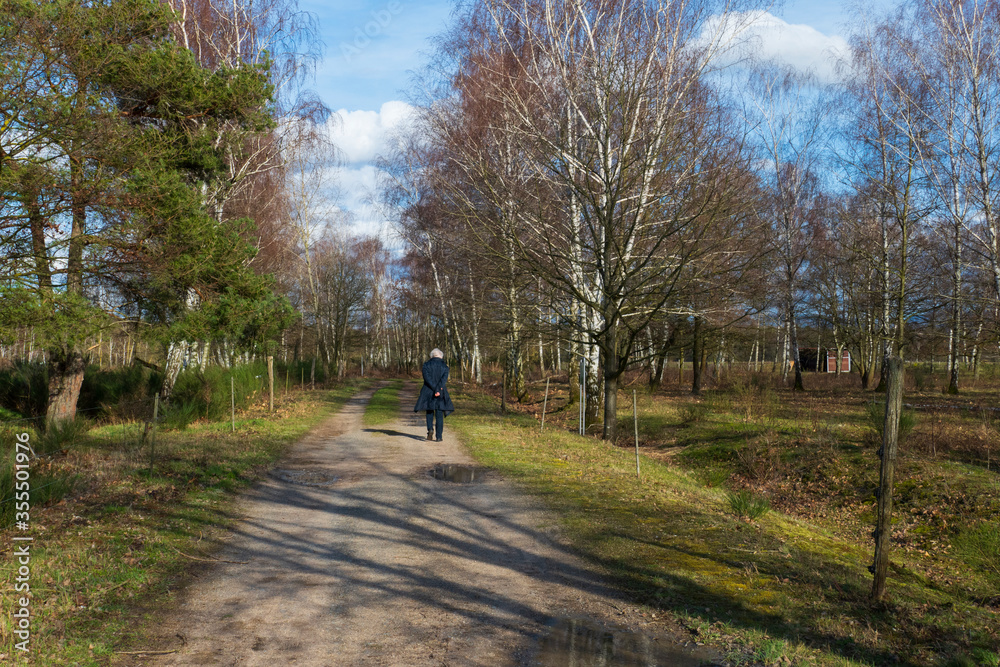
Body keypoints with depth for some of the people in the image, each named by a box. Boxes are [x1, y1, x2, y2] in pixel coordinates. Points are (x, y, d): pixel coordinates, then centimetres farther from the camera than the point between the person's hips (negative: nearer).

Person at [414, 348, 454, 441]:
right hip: (441, 393, 0)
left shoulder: (426, 364, 2)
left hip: (428, 392, 0)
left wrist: (435, 389, -15)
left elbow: (427, 377, -11)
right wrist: (438, 389, -21)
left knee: (429, 412, 16)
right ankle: (439, 436, 2)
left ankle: (430, 429, -7)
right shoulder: (444, 366, 3)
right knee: (439, 415, 5)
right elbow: (444, 379, -12)